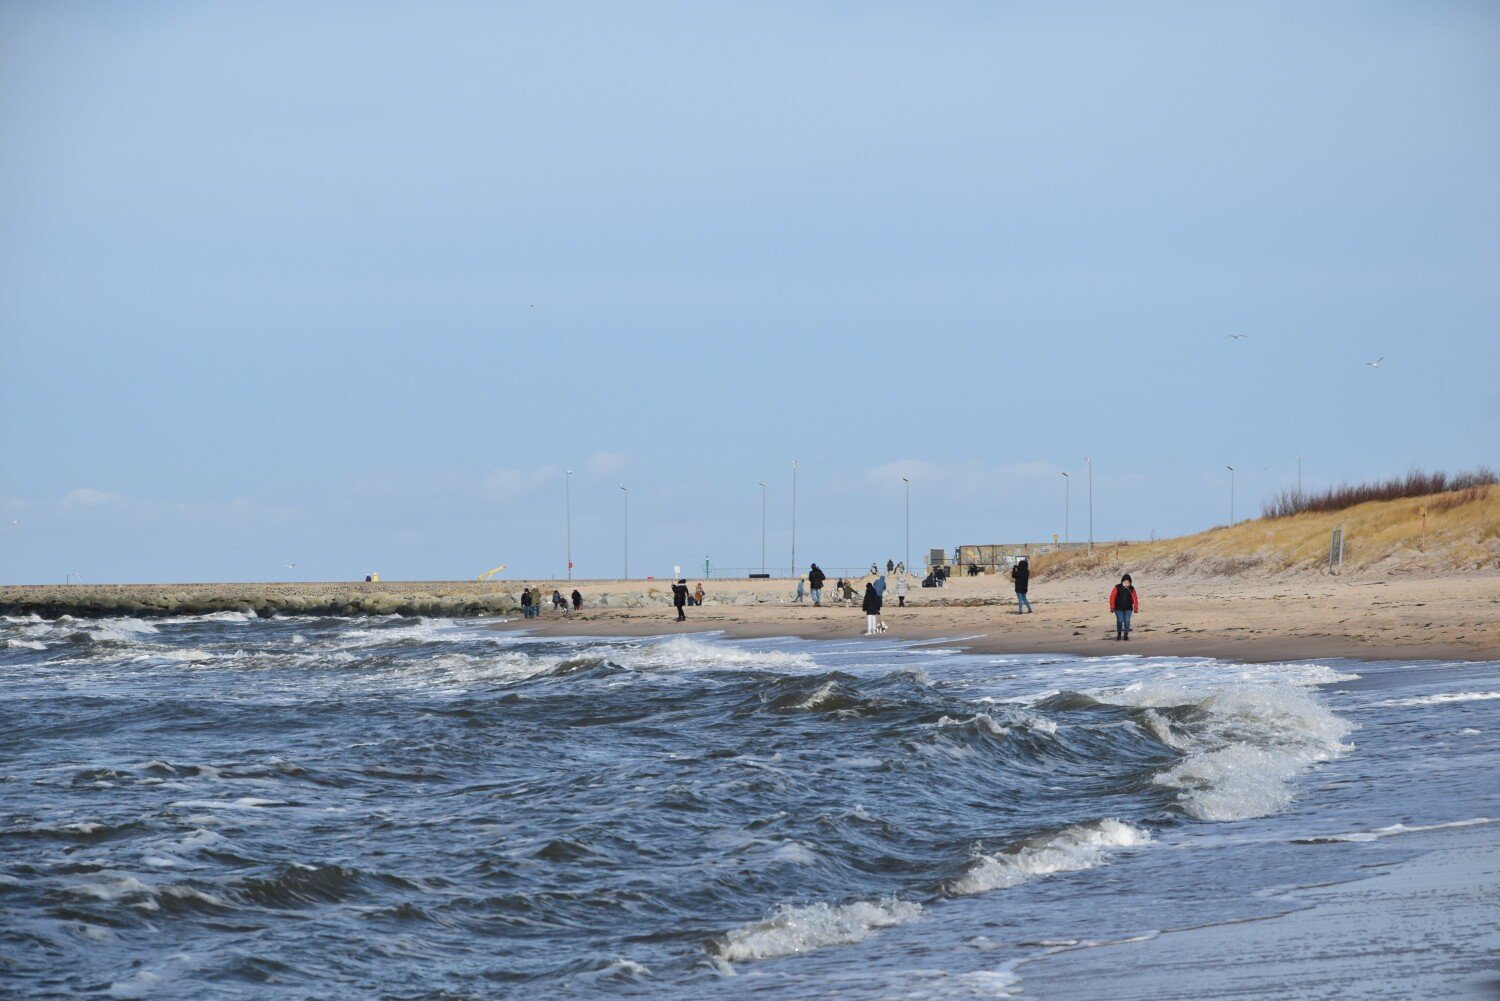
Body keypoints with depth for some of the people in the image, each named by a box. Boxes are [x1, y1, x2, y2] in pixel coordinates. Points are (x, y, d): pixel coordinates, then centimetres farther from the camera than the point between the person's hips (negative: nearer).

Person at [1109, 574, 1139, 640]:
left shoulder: (1131, 589, 2)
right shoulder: (1118, 587, -5)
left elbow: (1134, 599, 6)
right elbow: (1112, 597, -4)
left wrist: (1136, 608, 4)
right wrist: (1112, 607, -6)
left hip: (1128, 608, 2)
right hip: (1119, 608, -2)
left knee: (1127, 621, -6)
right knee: (1120, 621, -12)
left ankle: (1126, 635, 7)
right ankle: (1119, 633, 11)